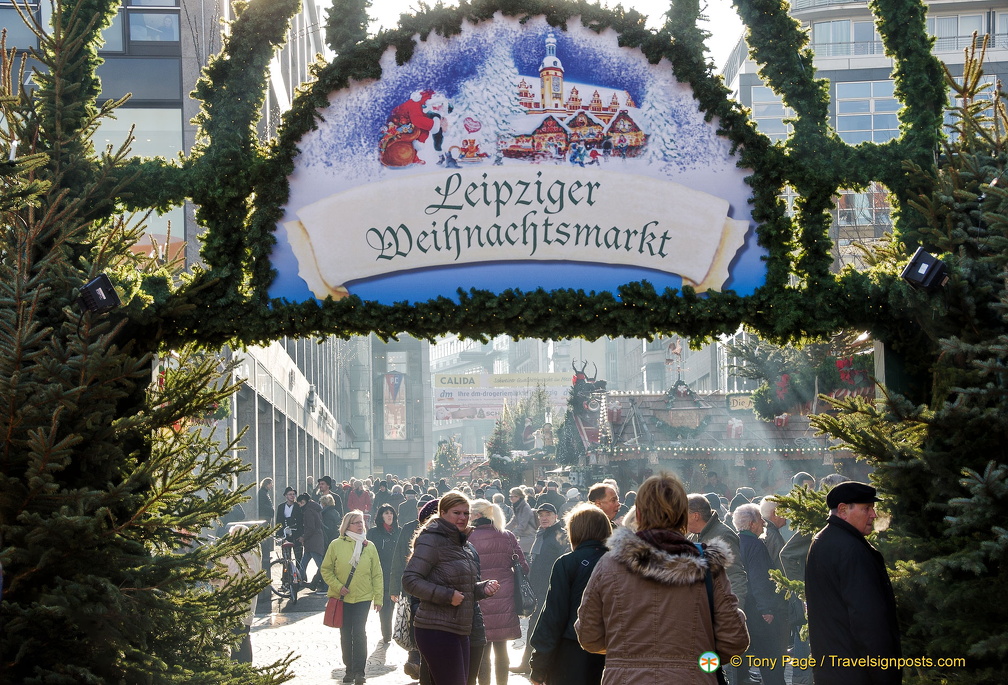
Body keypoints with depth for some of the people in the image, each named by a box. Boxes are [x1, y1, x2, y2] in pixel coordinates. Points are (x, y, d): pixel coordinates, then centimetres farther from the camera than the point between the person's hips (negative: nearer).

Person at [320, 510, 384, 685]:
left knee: (359, 633, -7)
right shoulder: (336, 545, -3)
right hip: (342, 598, 0)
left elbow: (377, 574, 3)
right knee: (345, 634, 8)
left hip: (363, 598, 0)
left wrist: (378, 598, -1)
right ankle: (349, 669, 20)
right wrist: (338, 586, -12)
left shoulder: (369, 547, 2)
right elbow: (326, 569, 1)